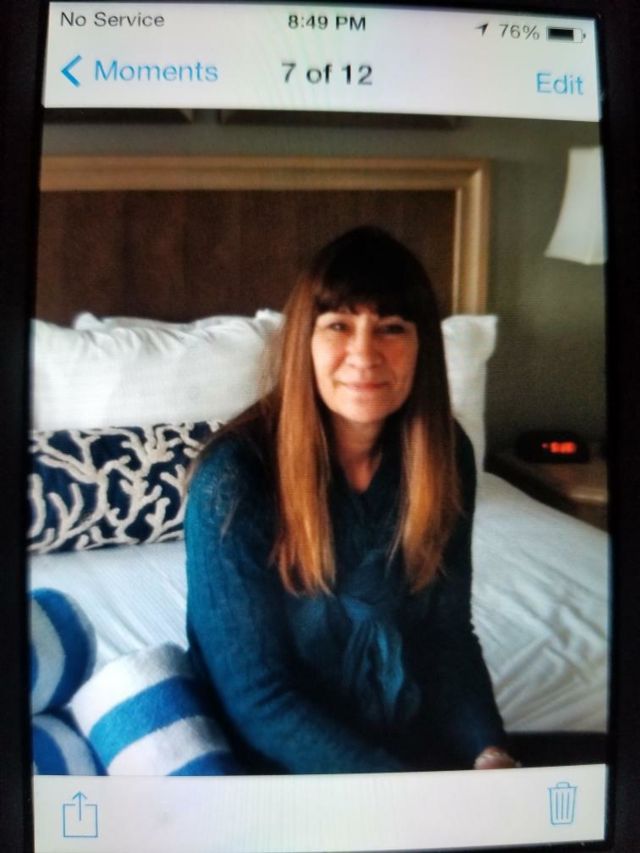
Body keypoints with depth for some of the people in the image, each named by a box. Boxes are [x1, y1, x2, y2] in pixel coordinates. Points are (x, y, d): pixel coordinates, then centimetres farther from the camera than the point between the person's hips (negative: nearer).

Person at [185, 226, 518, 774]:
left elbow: (449, 631, 0)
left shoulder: (445, 454, -8)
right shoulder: (235, 480, -23)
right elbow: (256, 699, -18)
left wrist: (490, 753, -14)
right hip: (286, 757, -4)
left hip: (421, 739, 5)